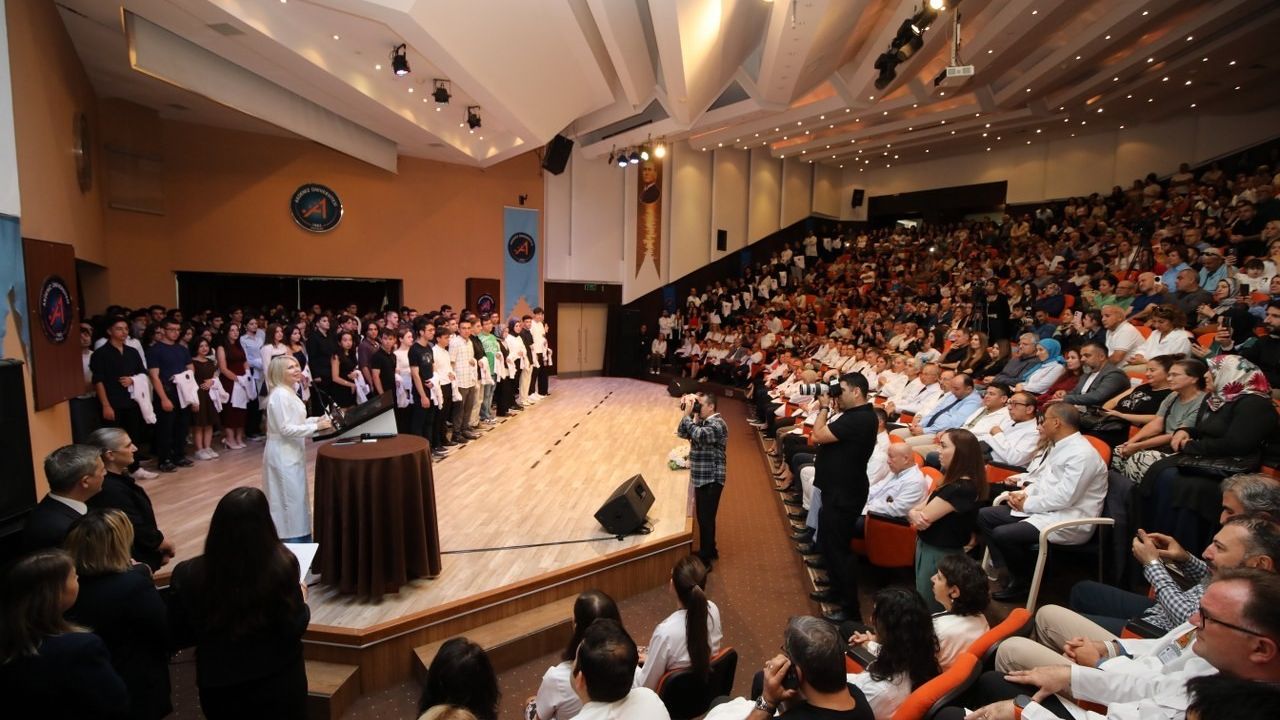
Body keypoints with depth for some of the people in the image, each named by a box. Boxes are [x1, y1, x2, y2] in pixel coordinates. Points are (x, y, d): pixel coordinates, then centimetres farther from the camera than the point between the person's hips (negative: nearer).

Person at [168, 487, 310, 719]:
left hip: (219, 686, 2)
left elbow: (179, 637, -3)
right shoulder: (280, 565, -24)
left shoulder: (188, 575, -17)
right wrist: (301, 601, 4)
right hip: (278, 680, -2)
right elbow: (294, 629, -15)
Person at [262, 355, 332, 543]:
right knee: (290, 499, -4)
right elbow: (286, 429, -23)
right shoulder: (279, 395, -20)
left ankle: (302, 539, 26)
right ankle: (290, 541, 4)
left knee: (297, 497, 16)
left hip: (292, 453, 10)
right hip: (283, 455, -10)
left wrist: (317, 420, 3)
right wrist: (316, 426, -22)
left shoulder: (288, 392, 12)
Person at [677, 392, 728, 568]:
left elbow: (698, 435, -35)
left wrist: (687, 415, -25)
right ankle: (710, 551, 35)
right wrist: (688, 413, -4)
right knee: (704, 517, 20)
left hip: (711, 480, -9)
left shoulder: (717, 424, -19)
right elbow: (682, 433, 7)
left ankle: (705, 560, 7)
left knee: (705, 519, -2)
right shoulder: (702, 421, 10)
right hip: (702, 478, 9)